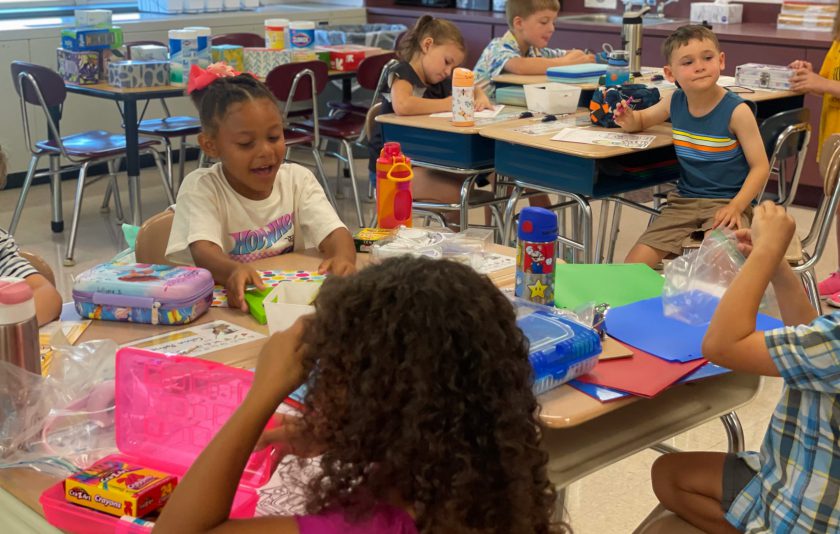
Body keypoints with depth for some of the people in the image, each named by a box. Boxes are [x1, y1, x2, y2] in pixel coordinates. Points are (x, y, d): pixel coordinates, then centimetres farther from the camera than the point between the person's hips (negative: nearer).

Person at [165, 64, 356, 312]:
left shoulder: (298, 179, 2)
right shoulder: (200, 187, -7)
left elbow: (334, 233, -10)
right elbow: (203, 250, -24)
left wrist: (343, 257, -34)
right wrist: (234, 271, -46)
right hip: (230, 304, -2)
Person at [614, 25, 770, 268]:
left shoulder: (736, 111, -13)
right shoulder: (674, 102, 1)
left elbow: (760, 166, -10)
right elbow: (642, 119, 22)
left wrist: (736, 207, -23)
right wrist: (628, 120, -3)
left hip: (726, 202, -4)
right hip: (684, 200, 4)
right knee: (633, 265, -8)